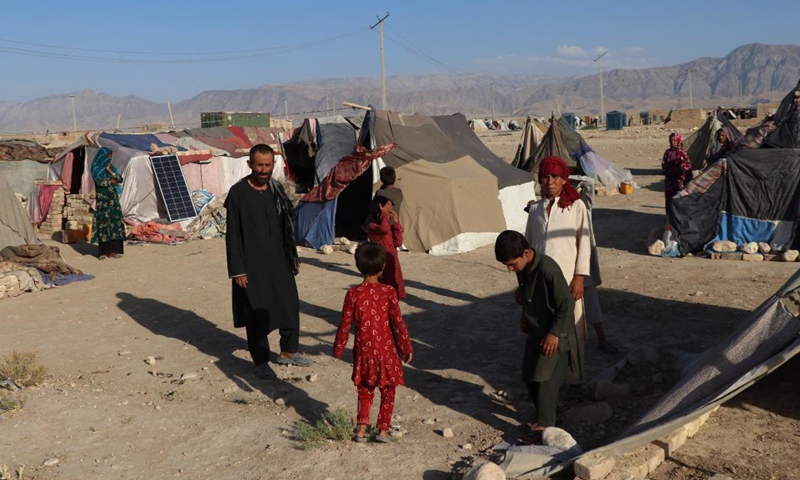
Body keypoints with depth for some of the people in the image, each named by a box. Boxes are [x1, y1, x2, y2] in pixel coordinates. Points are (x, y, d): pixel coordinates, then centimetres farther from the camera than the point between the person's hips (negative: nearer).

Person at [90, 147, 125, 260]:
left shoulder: (111, 168, 16)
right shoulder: (96, 168, -1)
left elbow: (120, 179, 4)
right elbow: (99, 181, -16)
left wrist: (110, 171, -7)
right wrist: (112, 181, -4)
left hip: (113, 198, 6)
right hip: (102, 199, -6)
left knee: (115, 221, -1)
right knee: (103, 222, -8)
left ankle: (113, 251, 1)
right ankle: (103, 252, -7)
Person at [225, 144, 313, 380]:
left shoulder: (277, 190, 5)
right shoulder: (238, 193, -10)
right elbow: (232, 235, -9)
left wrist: (293, 258, 14)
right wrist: (237, 270, -12)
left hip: (279, 261, 6)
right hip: (252, 265, -5)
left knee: (290, 305, 12)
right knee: (256, 312, 3)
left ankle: (288, 352, 31)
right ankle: (261, 361, 19)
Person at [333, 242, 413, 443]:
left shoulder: (353, 294, -9)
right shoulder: (388, 292, -12)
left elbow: (345, 324, -4)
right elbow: (398, 322, -9)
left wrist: (338, 349, 9)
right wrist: (406, 348, 2)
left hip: (363, 351, 1)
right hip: (386, 350, -1)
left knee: (364, 392, 17)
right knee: (388, 392, 14)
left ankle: (361, 430, 11)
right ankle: (383, 430, 16)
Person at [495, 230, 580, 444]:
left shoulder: (548, 270, -27)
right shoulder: (522, 269, -2)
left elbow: (567, 303, -23)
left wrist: (555, 333, -20)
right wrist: (525, 315, 11)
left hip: (555, 335, -8)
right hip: (535, 332, 8)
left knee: (544, 378, -8)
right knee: (529, 377, 12)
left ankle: (543, 426, 2)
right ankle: (544, 416, 28)